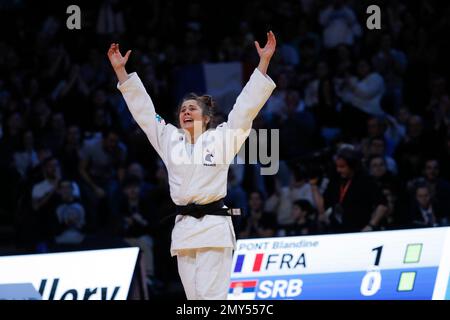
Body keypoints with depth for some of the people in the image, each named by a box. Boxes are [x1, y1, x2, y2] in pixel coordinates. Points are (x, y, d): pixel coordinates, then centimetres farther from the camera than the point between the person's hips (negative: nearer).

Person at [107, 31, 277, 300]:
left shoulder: (221, 138, 5)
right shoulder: (170, 140, 15)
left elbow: (247, 105, 1)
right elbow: (142, 108, 17)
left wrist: (264, 61, -4)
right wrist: (120, 70, 15)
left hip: (213, 227, -5)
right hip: (184, 228, 5)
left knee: (212, 295, -11)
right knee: (194, 296, 5)